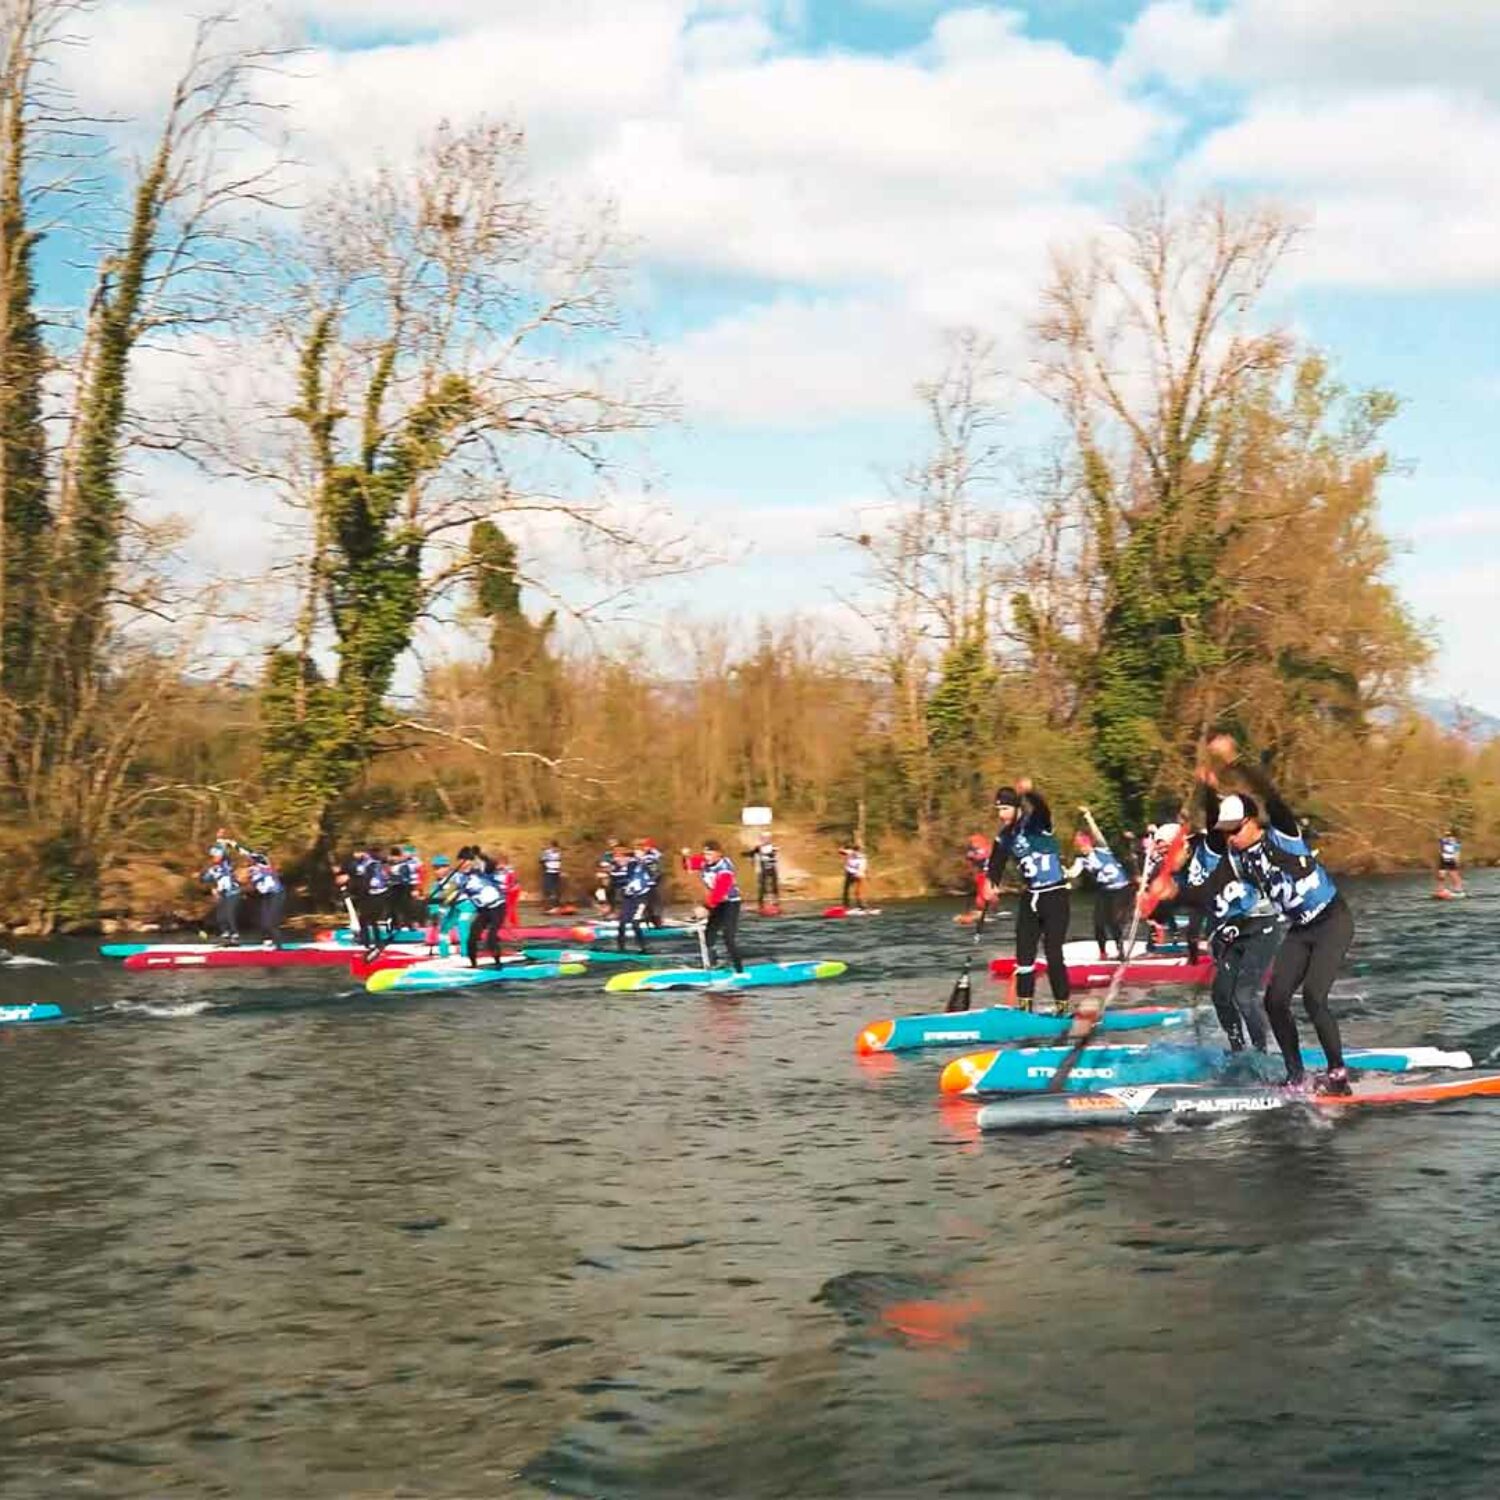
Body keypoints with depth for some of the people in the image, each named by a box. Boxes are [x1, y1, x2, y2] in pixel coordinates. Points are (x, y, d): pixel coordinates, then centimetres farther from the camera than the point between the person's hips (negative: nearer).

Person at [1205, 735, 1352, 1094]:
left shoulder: (1281, 834, -15)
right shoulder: (1239, 857, 3)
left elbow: (1270, 796, -31)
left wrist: (1233, 762, -42)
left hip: (1333, 922, -7)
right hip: (1299, 931, 7)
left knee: (1312, 997, -19)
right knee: (1275, 1000, -4)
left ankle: (1337, 1073, -6)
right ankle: (1296, 1077, 7)